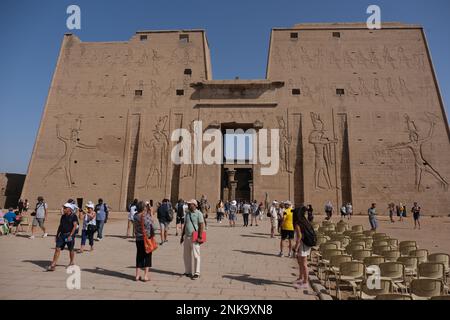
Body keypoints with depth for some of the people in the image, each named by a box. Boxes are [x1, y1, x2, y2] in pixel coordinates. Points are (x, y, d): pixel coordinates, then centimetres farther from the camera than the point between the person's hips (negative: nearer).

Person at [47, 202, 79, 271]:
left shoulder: (73, 216, -9)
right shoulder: (63, 216, 10)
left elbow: (75, 226, -14)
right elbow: (60, 226, 18)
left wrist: (70, 235, -20)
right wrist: (57, 235, 16)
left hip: (69, 235, -5)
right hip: (62, 234, 5)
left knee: (71, 250, 9)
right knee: (57, 249, -2)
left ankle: (72, 262, 27)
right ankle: (53, 265, 2)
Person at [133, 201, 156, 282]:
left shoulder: (135, 216, -7)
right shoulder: (148, 216, -17)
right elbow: (152, 227, -12)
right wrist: (152, 235, 8)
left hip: (138, 239, 3)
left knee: (139, 257, 15)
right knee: (147, 257, 8)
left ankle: (137, 276, 21)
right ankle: (146, 276, 10)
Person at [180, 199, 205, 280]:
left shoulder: (198, 213, -8)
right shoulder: (187, 213, 13)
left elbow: (201, 225, -12)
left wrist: (200, 237, -16)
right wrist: (182, 236, 17)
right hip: (187, 237, 7)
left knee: (196, 256, -1)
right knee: (186, 255, 13)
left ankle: (197, 273, 8)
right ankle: (188, 272, 26)